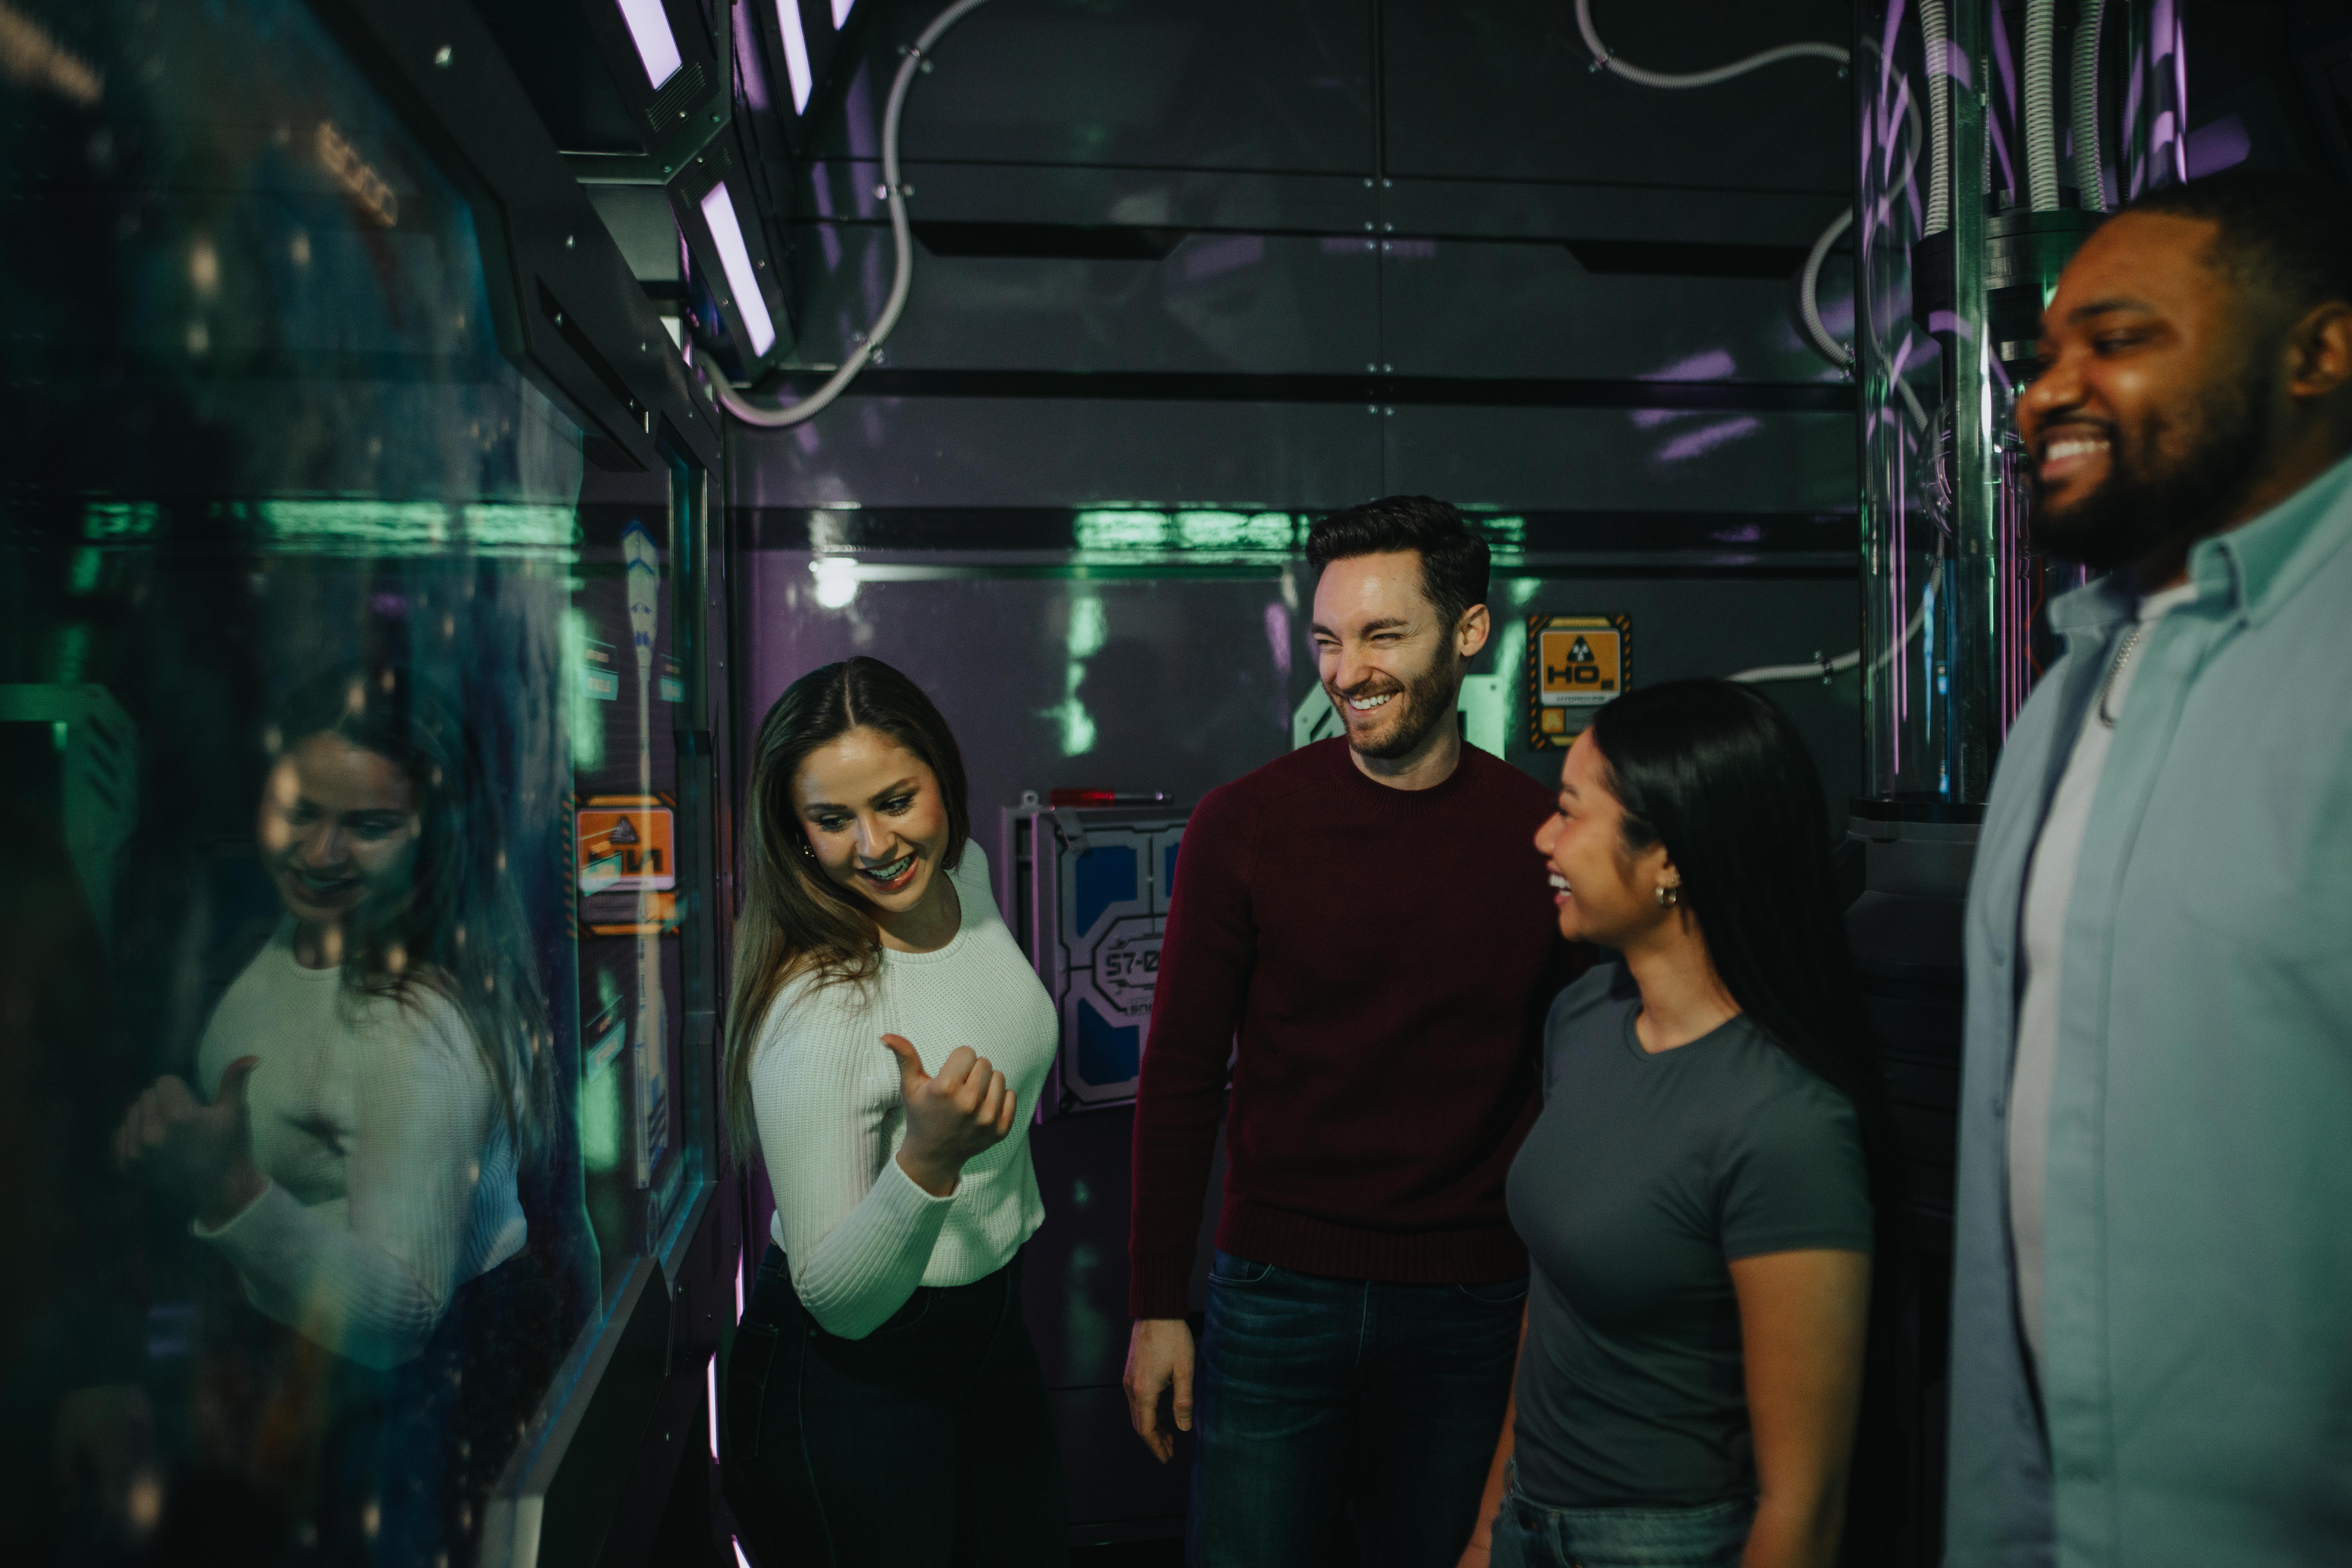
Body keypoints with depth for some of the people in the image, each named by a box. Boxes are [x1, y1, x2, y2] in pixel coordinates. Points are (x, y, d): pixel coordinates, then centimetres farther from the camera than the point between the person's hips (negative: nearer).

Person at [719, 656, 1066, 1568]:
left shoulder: (965, 874, -7)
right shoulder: (813, 1014, -31)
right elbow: (835, 1303, -27)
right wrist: (927, 1161, -43)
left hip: (991, 1320, 8)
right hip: (851, 1369, -7)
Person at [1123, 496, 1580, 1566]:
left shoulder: (1542, 838, -3)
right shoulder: (1244, 824, -5)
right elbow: (1179, 1078, -1)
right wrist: (1156, 1308, -2)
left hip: (1475, 1308, 1)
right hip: (1278, 1291, -1)